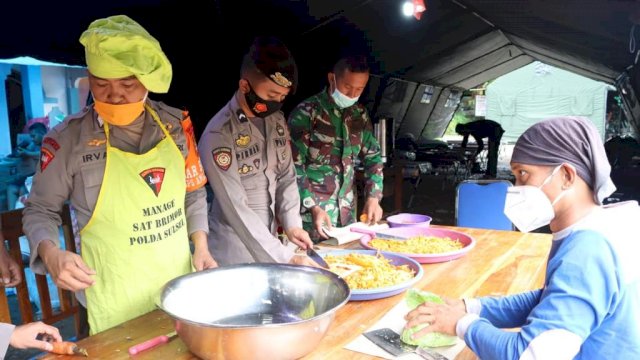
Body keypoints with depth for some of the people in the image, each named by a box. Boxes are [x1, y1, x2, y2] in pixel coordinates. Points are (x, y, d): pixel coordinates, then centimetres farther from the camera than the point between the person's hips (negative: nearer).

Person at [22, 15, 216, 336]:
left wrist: (201, 247, 0)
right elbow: (39, 210, -1)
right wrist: (50, 253, -19)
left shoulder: (175, 125, -2)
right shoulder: (68, 139, -12)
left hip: (181, 288, 4)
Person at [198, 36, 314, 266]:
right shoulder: (219, 135, -21)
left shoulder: (277, 121, -1)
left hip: (270, 243, 6)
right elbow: (236, 209, -24)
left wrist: (292, 223, -8)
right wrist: (287, 258, -24)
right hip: (235, 254, -6)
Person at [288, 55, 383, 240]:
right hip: (313, 208, -5)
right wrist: (314, 207, -20)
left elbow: (372, 156, 13)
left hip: (347, 210, 6)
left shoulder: (359, 114, 6)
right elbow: (294, 165, -14)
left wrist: (373, 196, 0)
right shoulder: (306, 112, -12)